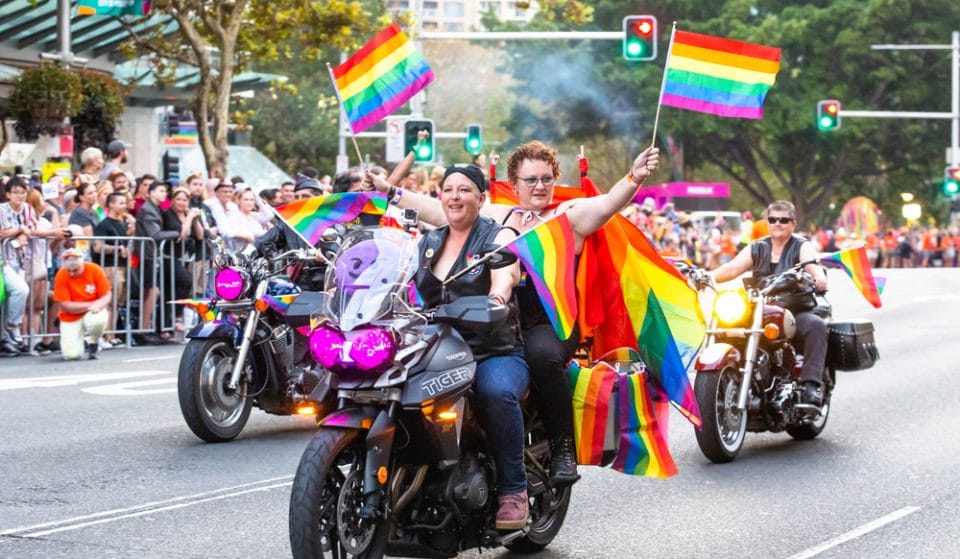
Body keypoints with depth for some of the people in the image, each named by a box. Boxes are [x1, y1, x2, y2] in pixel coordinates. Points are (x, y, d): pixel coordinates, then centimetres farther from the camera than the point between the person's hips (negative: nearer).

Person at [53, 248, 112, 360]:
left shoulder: (94, 270, -12)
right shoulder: (61, 276, -15)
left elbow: (107, 296, -8)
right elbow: (66, 306, -16)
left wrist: (97, 305, -31)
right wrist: (91, 305, -24)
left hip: (92, 312, 0)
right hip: (71, 317, 0)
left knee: (99, 320, -38)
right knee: (71, 354, -17)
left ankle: (93, 344, -3)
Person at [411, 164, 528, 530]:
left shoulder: (499, 236, 3)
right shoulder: (428, 243, 20)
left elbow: (505, 274, -17)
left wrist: (497, 297, -39)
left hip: (496, 352, -5)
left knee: (496, 391, -37)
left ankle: (513, 490, -26)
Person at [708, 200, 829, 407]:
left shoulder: (802, 247, 7)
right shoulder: (756, 248, 18)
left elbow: (812, 263, -16)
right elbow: (732, 268, 3)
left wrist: (819, 276, -41)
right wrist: (708, 276, -18)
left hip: (796, 313, -3)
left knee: (816, 325, -35)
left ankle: (811, 384, -38)